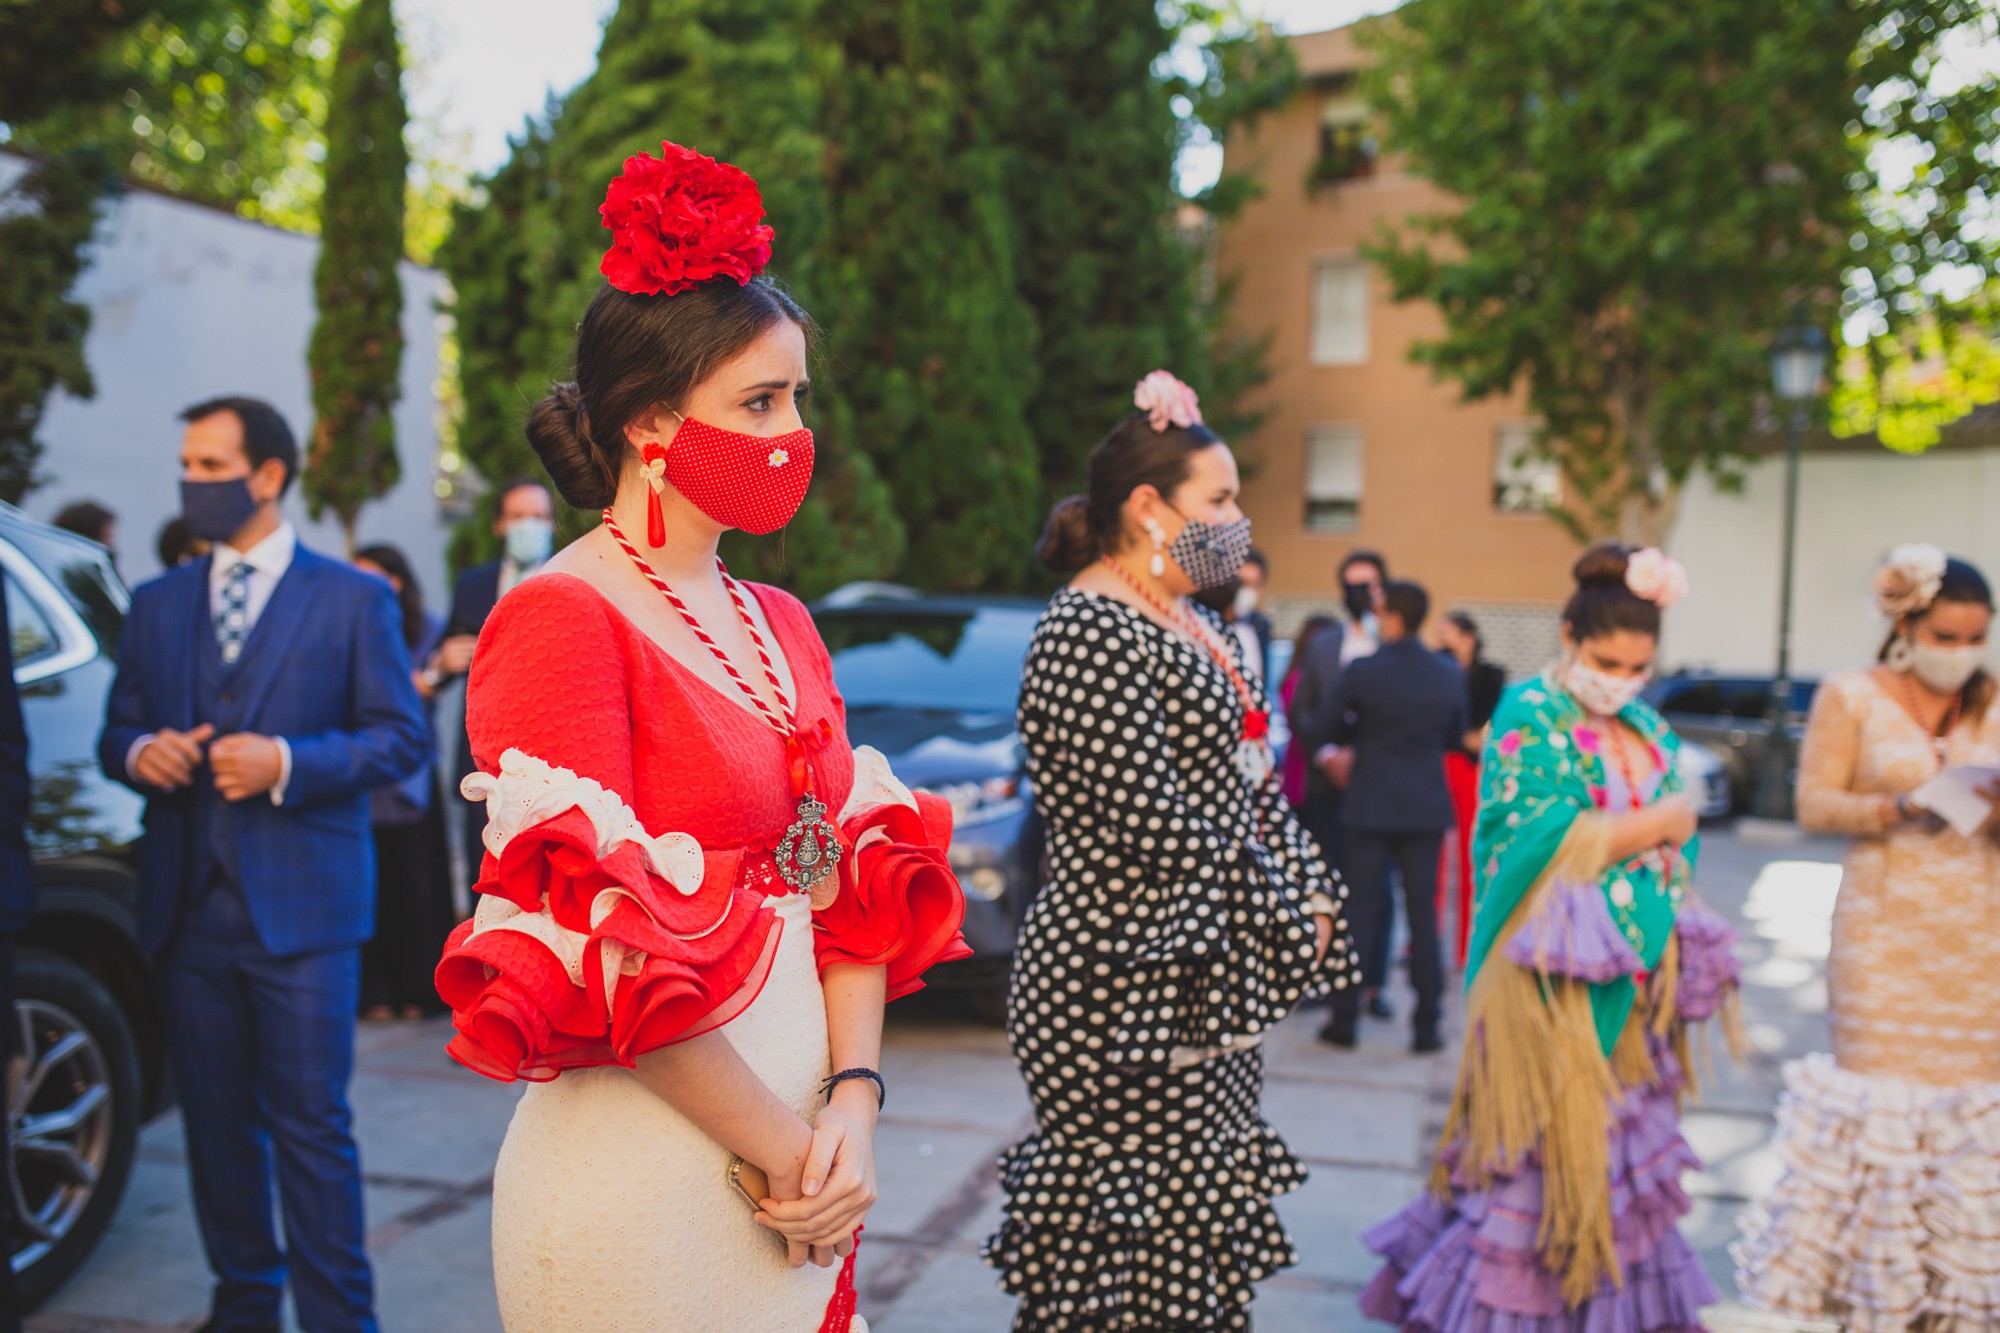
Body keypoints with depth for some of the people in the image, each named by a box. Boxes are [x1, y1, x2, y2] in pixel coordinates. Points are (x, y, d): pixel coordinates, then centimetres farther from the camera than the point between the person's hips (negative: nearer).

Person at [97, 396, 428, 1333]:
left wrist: (286, 763, -17)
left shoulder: (353, 599, 2)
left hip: (301, 904, -4)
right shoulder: (156, 605, 15)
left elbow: (399, 738, -3)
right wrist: (139, 754, -8)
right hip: (188, 906, 5)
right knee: (214, 1118, 12)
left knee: (310, 1124, -2)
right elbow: (116, 734, 16)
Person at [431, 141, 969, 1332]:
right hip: (648, 1177, -6)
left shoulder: (782, 627, 9)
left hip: (800, 1139, 7)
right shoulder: (562, 619, -13)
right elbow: (594, 953, -17)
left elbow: (854, 879, 8)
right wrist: (783, 1147, -12)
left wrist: (853, 1099, -6)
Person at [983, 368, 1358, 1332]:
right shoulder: (1087, 631, -15)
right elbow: (1152, 821, -21)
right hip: (1127, 997, -9)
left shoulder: (1194, 628, 15)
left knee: (1206, 1247, 14)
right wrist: (1287, 919, -11)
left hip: (1209, 989, 10)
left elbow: (1254, 782, 20)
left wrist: (1310, 895, 4)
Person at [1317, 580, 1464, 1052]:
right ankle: (1427, 1026, 9)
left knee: (1362, 910, 6)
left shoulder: (1362, 672, -11)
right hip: (1427, 808, 2)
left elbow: (1332, 728, 0)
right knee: (1423, 914, 7)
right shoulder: (1450, 675, -1)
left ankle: (1345, 1017, 10)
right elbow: (1454, 737, 10)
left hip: (1372, 806, -2)